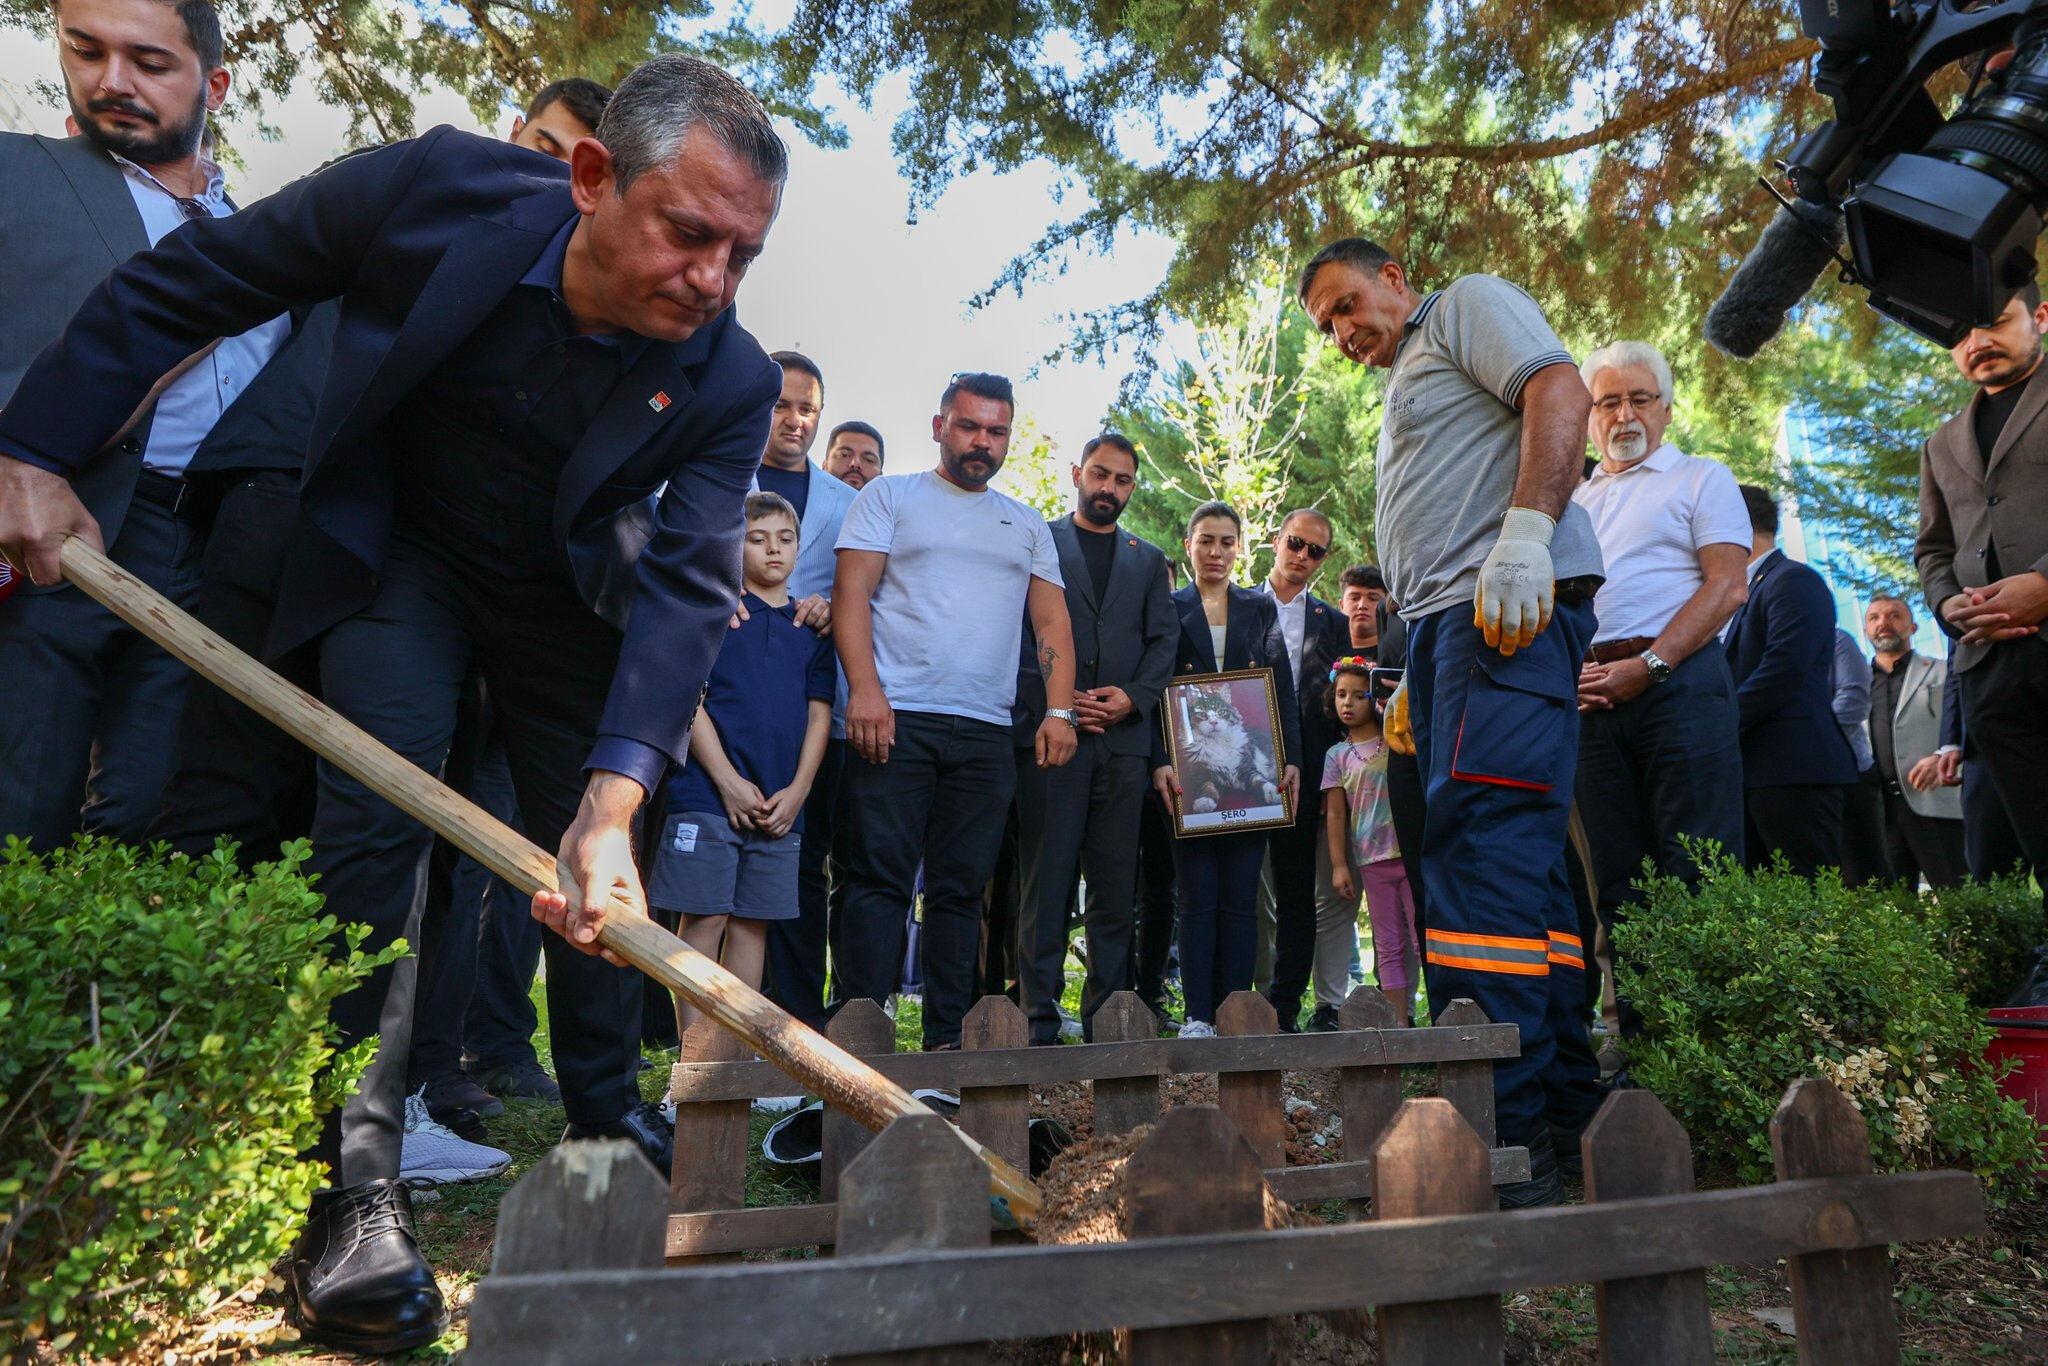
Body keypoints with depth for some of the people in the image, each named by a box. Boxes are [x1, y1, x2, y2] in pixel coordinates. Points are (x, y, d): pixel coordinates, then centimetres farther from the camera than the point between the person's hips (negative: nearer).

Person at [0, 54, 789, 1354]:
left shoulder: (733, 383, -25)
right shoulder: (434, 189, -26)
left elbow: (689, 581, -32)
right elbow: (182, 283, -13)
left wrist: (614, 806, -43)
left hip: (569, 599, 2)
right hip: (398, 555, -1)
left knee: (595, 866, 5)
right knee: (375, 820, -15)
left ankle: (607, 1114, 25)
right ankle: (359, 1178, -5)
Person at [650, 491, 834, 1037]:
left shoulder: (811, 628, 14)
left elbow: (819, 713, 11)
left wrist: (797, 791, -1)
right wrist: (727, 781, -11)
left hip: (782, 803, 4)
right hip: (709, 793, -4)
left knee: (754, 922, 7)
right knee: (706, 917, -3)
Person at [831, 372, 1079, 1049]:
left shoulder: (1027, 525, 21)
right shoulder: (890, 496, 11)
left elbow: (1052, 621, 16)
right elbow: (852, 592, 0)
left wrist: (1060, 711, 1)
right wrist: (864, 689, -14)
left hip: (986, 733, 4)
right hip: (895, 719, -3)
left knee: (961, 890, 5)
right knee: (879, 880, -6)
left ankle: (947, 1043, 11)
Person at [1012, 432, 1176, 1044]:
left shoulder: (1149, 561, 22)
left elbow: (1164, 641, 13)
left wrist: (1133, 695, -5)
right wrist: (1053, 702, -10)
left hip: (1123, 739, 3)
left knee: (1116, 886, 3)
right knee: (1045, 882, -4)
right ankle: (1039, 1018, 1)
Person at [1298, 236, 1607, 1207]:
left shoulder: (1467, 305, 10)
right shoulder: (1405, 390, 34)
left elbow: (1561, 391, -9)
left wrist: (1527, 532, -23)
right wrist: (1418, 678, 21)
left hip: (1509, 612, -10)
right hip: (1448, 627, 10)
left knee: (1482, 847, -18)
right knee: (1517, 866, 5)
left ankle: (1504, 1133, -18)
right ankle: (1566, 1110, 9)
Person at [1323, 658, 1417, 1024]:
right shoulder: (1337, 755, 8)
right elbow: (1335, 813, 6)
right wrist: (1338, 865, 1)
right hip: (1372, 861, 1)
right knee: (1389, 947, 6)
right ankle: (1400, 1023, 10)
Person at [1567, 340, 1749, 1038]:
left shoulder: (1700, 478, 10)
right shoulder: (1572, 500, 24)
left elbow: (1727, 586, -3)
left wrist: (1649, 665, -13)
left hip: (1677, 685, -4)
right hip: (1589, 696, 5)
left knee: (1696, 874, -9)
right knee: (1617, 878, 4)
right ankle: (1640, 1040, 9)